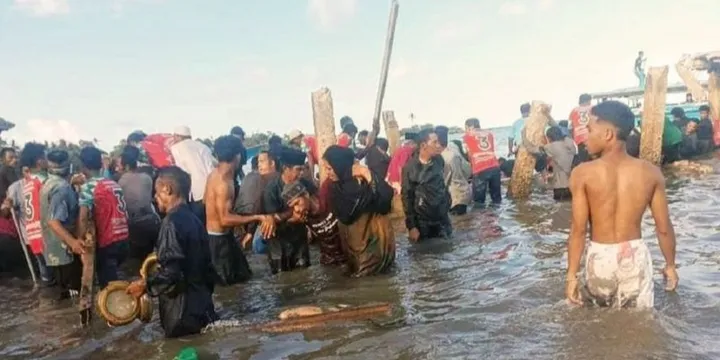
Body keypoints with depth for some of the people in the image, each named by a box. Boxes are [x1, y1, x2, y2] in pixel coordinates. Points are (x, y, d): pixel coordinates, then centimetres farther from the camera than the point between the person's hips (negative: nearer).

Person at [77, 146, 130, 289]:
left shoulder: (88, 187, -8)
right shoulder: (114, 184, 12)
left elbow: (83, 218, -19)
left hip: (107, 243, -6)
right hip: (124, 240, 6)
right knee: (113, 280, 25)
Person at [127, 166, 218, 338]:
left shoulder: (172, 222, -17)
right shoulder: (194, 220, 10)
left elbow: (171, 272, -23)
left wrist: (144, 284, -8)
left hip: (183, 312, -8)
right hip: (201, 304, 8)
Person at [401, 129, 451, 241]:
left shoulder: (439, 161, 0)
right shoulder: (410, 167, -13)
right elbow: (407, 197, -9)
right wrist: (411, 226, -11)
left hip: (443, 219, 4)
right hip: (422, 222, -4)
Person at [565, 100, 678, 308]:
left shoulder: (583, 173, -13)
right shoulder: (651, 173, -6)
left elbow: (578, 229, -13)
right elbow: (664, 228, -1)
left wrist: (572, 275, -6)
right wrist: (670, 265, 15)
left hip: (600, 257, -1)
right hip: (636, 255, 2)